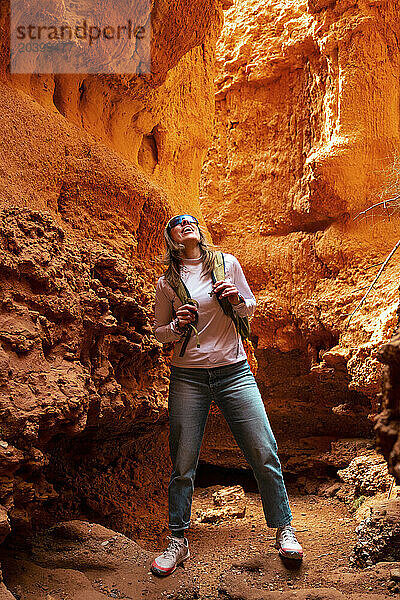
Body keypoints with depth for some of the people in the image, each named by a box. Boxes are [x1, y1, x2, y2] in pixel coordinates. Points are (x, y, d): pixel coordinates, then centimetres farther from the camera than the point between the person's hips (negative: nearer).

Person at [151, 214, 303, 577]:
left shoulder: (227, 263, 4)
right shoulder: (167, 282, 4)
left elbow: (250, 309, 14)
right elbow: (158, 331, 13)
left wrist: (236, 299, -9)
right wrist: (177, 326, -9)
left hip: (234, 372, 0)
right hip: (188, 377, 0)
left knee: (264, 453, -1)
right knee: (183, 464, 4)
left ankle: (284, 529, 20)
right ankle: (178, 542, 22)